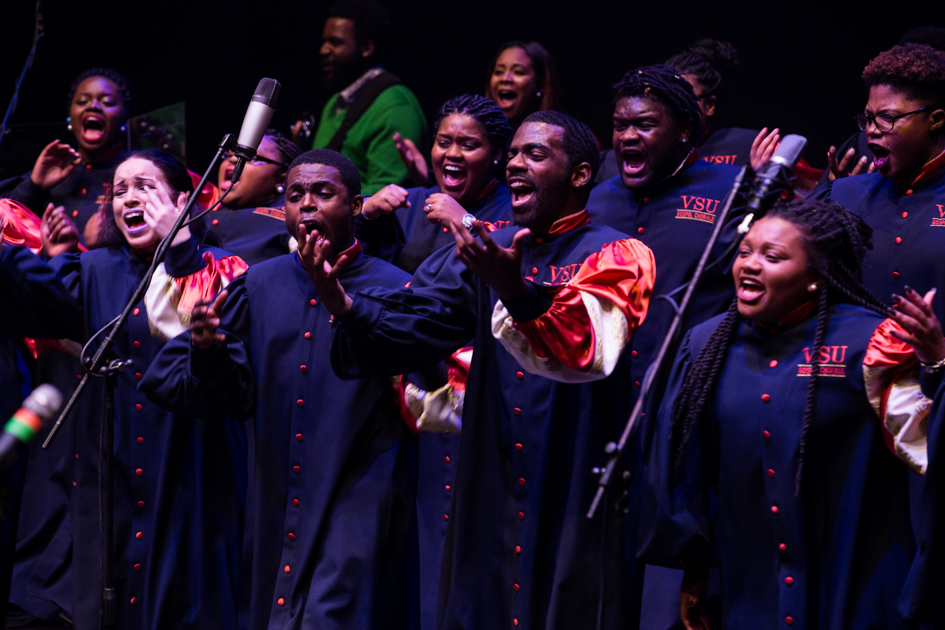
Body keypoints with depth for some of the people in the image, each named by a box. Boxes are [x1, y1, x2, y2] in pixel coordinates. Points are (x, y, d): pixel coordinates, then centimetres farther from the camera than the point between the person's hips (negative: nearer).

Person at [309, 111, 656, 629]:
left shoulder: (616, 257, -5)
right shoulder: (488, 254, 10)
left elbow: (589, 348, -26)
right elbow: (413, 324, -3)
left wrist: (516, 290, -43)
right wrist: (348, 308, -24)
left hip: (577, 502, -4)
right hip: (488, 503, 4)